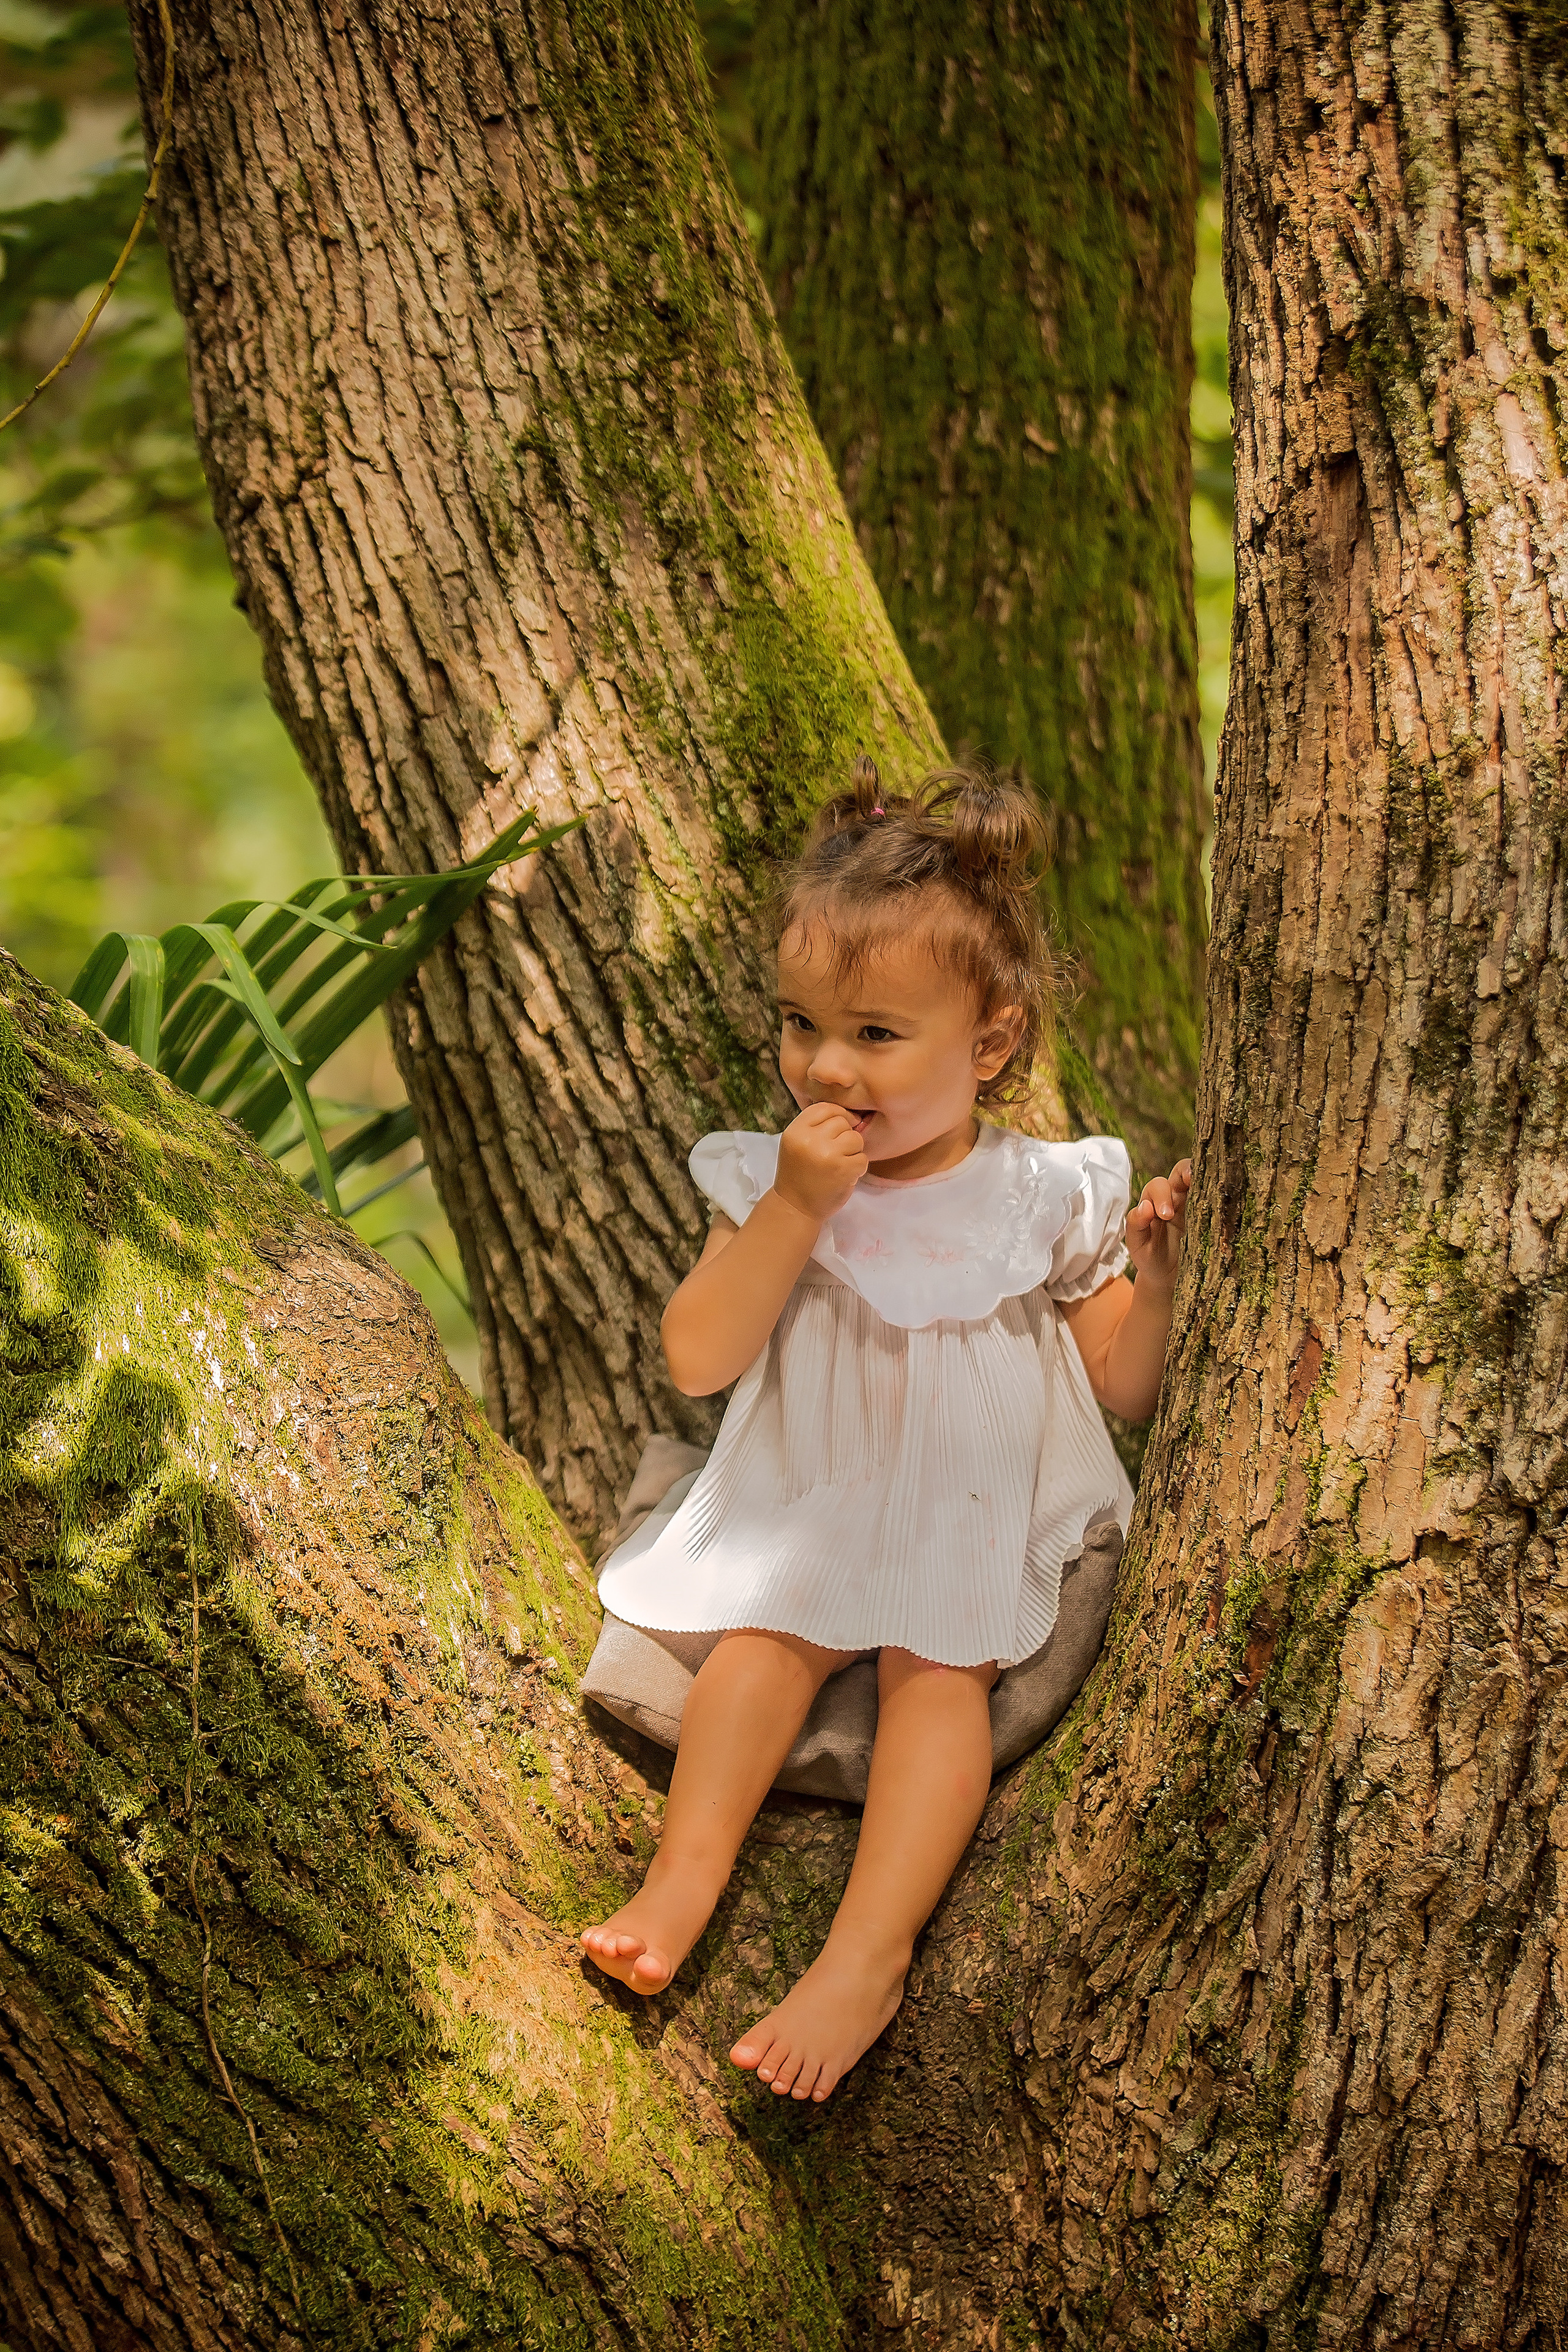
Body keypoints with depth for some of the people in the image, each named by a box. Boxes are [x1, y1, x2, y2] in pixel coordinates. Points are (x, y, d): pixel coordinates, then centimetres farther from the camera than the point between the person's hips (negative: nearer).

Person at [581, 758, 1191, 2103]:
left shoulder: (1042, 1199, -3)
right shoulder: (775, 1182, -1)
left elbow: (1124, 1390, 3)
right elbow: (697, 1361, -12)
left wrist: (1154, 1276, -16)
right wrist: (796, 1212, -20)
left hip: (983, 1514, -2)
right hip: (810, 1497, 2)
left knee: (935, 1661, -25)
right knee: (764, 1631, -25)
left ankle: (870, 1948, -34)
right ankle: (688, 1872, -29)